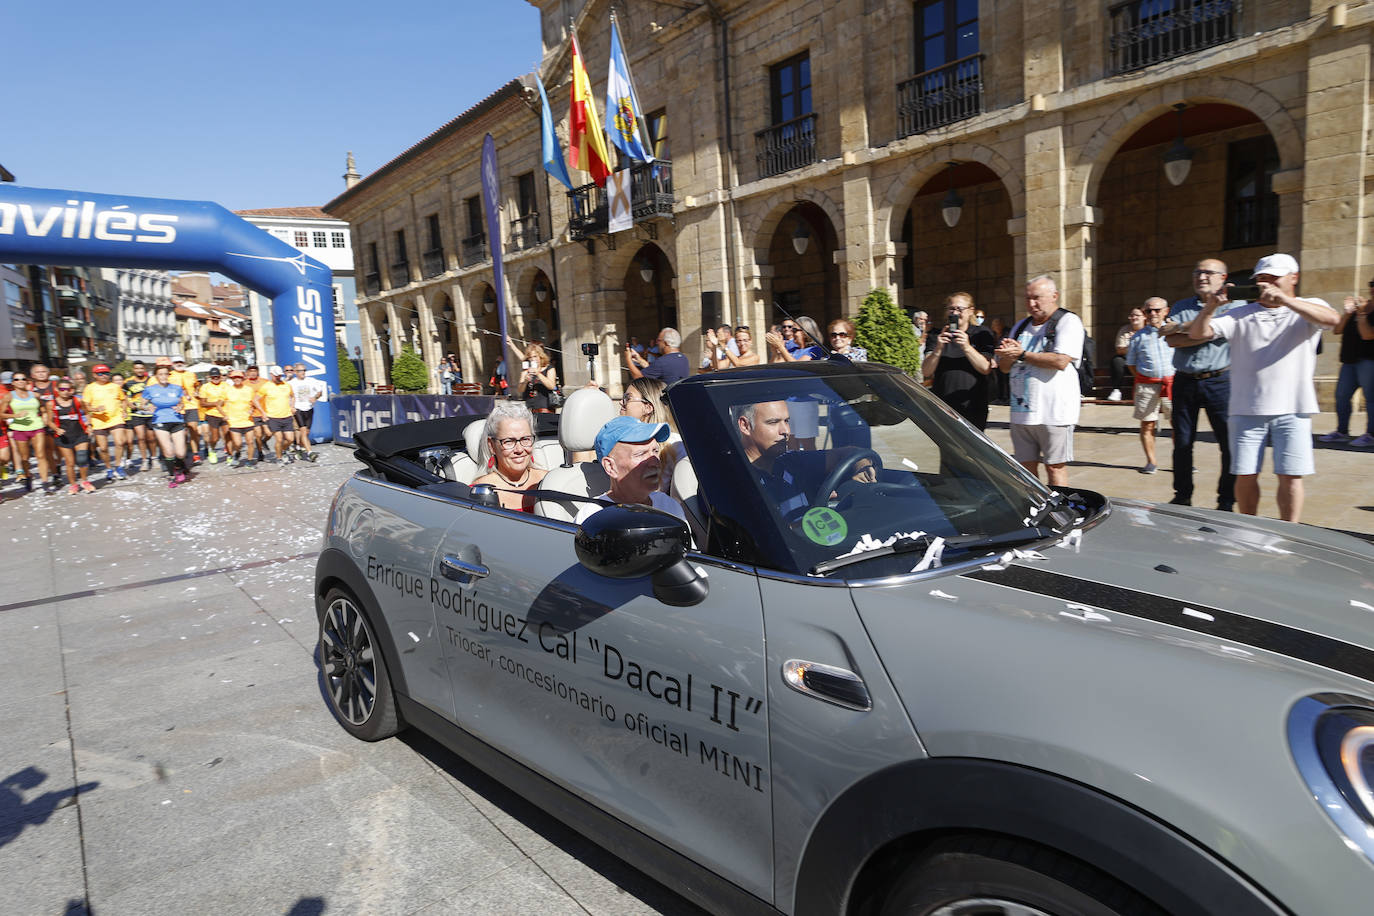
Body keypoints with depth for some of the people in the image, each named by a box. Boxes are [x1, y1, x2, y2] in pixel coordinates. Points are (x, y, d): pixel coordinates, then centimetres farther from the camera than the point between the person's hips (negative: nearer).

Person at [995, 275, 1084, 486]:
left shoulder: (1068, 322, -2)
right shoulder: (1021, 326, 19)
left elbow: (1061, 361, -17)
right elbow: (1004, 367, 19)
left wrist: (1022, 354, -11)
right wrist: (1008, 355, -4)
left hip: (1054, 412, -6)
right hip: (1021, 412, 6)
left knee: (1055, 468, -2)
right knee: (1026, 468, 8)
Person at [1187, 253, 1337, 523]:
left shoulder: (1307, 309, 7)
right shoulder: (1241, 315, 11)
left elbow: (1331, 319, -15)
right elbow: (1197, 333, 3)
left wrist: (1283, 299, -24)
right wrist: (1212, 305, -14)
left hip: (1291, 409, -1)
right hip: (1247, 409, 1)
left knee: (1290, 476, -2)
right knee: (1245, 476, 3)